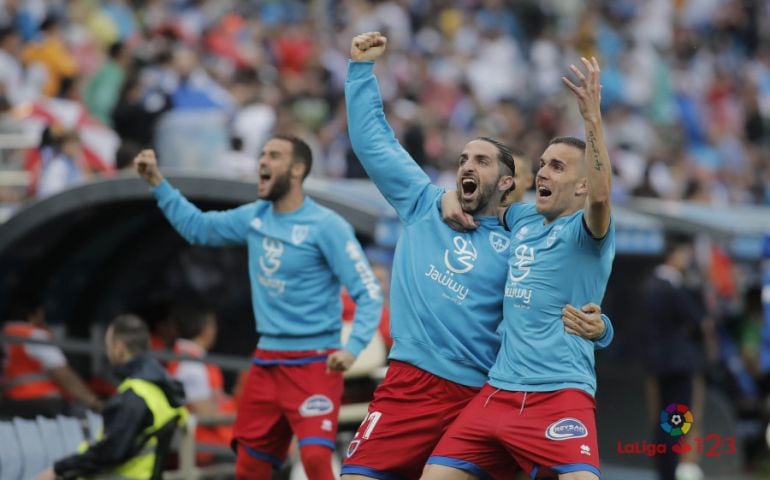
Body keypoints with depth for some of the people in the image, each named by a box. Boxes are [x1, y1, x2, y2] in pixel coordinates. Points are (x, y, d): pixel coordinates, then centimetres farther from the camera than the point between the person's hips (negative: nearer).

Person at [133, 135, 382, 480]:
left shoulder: (327, 226, -12)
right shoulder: (255, 217, 8)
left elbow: (368, 294, -13)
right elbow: (197, 227, 25)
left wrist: (352, 348, -27)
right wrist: (157, 182, 17)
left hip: (314, 364, -7)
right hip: (267, 361, 7)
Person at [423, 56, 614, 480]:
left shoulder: (586, 230, -4)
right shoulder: (523, 219, 16)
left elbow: (600, 195, -27)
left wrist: (592, 117, -35)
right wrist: (455, 197, 14)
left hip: (559, 396, -7)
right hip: (496, 393, 7)